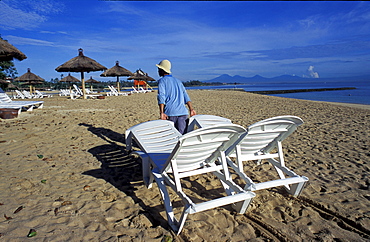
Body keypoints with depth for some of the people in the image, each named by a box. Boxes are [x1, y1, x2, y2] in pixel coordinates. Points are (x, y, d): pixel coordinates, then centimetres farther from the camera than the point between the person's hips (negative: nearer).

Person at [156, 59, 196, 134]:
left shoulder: (162, 81, 7)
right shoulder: (178, 81, 25)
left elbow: (161, 96, -8)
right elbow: (185, 96, 15)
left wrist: (161, 112, -16)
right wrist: (191, 109, 9)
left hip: (170, 112, -4)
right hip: (183, 112, 4)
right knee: (183, 134, -3)